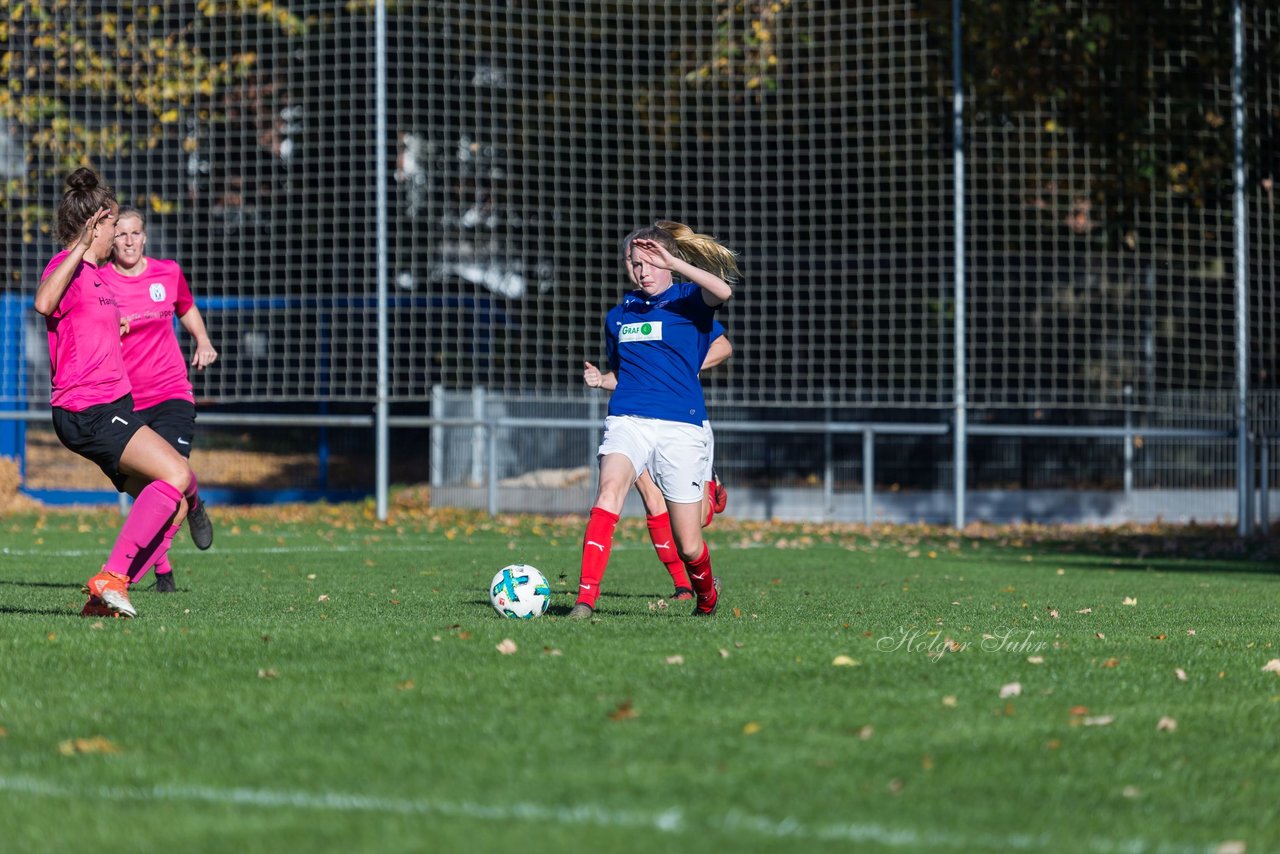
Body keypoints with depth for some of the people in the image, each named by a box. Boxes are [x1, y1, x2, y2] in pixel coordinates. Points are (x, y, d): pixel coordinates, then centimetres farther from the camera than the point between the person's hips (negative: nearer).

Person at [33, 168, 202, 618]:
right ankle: (110, 578, -22)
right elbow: (44, 303, -35)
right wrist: (81, 249, -34)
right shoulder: (67, 266, -10)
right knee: (176, 474, -23)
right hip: (86, 409, -10)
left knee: (173, 502, 4)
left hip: (111, 405, 10)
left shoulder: (93, 271, 21)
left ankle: (103, 599, 2)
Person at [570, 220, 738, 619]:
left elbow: (723, 292, -22)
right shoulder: (619, 315, 17)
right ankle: (586, 597, -38)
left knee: (688, 547, 0)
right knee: (610, 488, -31)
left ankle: (706, 594, 35)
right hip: (628, 419, 3)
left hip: (680, 427, -3)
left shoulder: (688, 301, 4)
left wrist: (672, 261, -25)